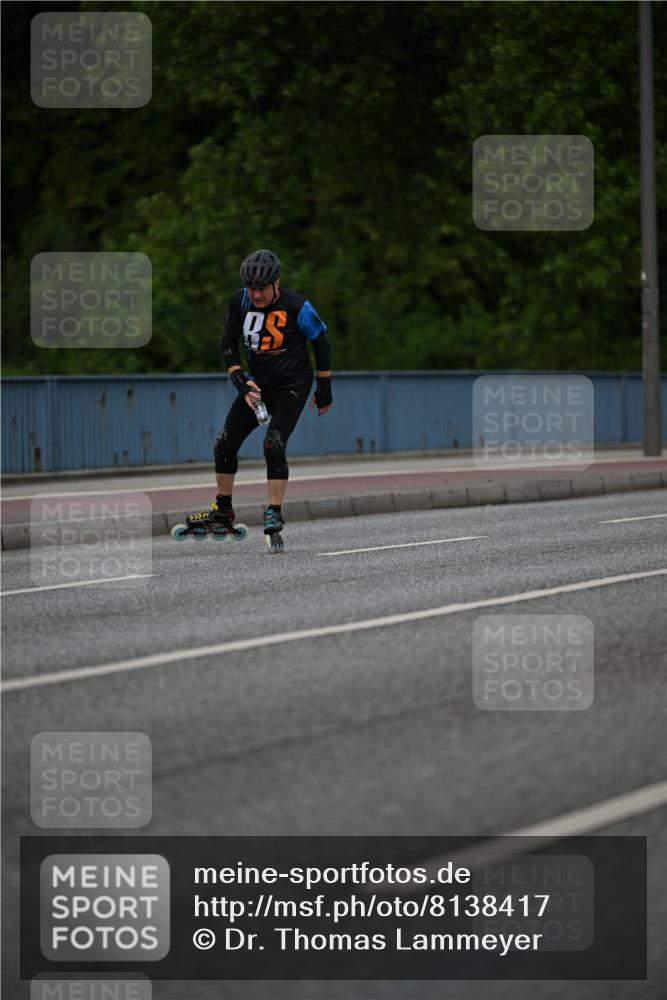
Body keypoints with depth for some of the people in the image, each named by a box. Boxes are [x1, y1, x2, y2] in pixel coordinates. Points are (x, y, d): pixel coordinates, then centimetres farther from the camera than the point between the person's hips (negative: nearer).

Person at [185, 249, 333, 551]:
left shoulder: (296, 307, -20)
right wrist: (241, 382, -13)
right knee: (225, 444, 2)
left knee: (274, 444, -23)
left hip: (292, 384, -5)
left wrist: (324, 389, -3)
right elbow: (229, 344, 0)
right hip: (257, 384, 5)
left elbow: (321, 342, -7)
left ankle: (274, 517, -16)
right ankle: (222, 512, 18)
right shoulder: (239, 301, -9)